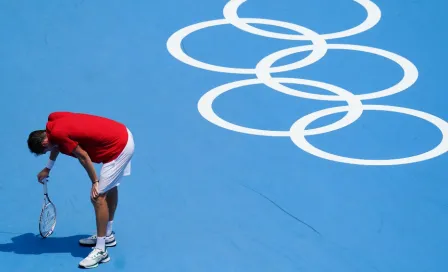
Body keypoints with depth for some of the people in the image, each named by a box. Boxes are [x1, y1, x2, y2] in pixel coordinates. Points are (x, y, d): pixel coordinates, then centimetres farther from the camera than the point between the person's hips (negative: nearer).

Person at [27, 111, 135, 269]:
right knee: (110, 187, 24)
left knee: (98, 196, -9)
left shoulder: (58, 133, -22)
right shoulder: (52, 120, 4)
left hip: (119, 148, -11)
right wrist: (48, 168, 32)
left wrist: (95, 182, -7)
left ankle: (101, 251, -4)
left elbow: (83, 156, -17)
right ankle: (107, 235, 40)